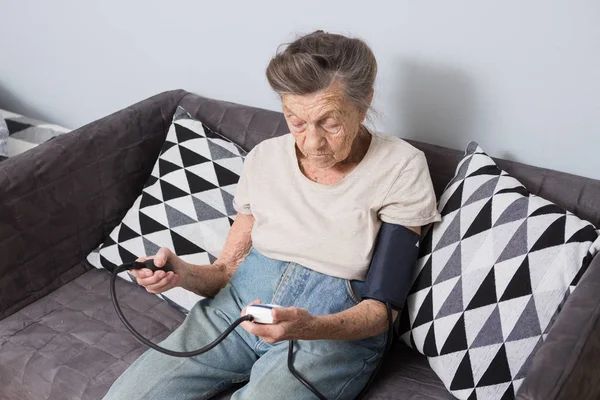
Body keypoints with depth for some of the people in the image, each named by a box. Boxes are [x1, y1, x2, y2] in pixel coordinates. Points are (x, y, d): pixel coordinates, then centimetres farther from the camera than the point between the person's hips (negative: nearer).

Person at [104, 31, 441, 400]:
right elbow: (228, 270, 10)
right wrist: (183, 273, -13)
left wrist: (312, 327, -27)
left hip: (337, 331, -2)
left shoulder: (401, 168, -8)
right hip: (240, 303, 3)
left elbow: (384, 307, -8)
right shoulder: (266, 158, 3)